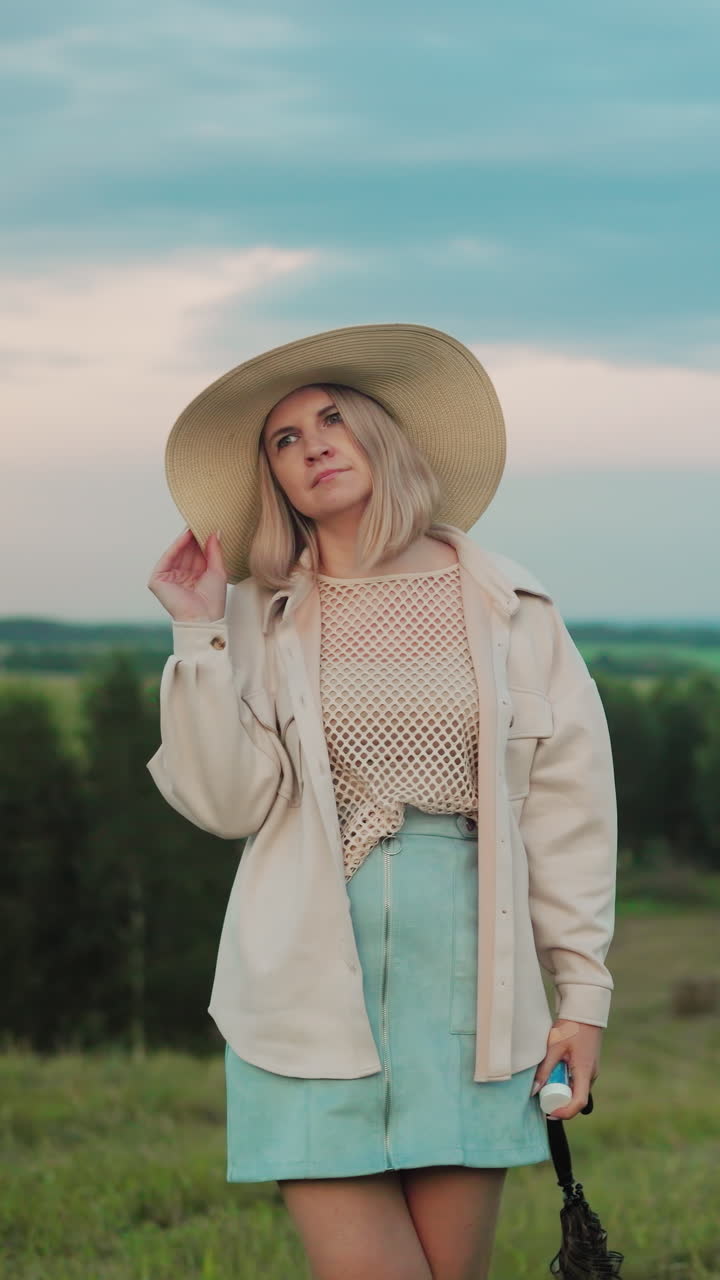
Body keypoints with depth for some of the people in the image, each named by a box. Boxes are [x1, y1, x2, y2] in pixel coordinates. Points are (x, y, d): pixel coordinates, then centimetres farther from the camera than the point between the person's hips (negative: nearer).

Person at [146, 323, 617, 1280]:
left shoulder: (507, 606, 6)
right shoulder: (259, 617, 6)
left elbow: (569, 807, 7)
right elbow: (228, 803, -3)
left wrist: (583, 989, 4)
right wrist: (199, 635, -8)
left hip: (467, 964, 1)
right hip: (314, 978, 0)